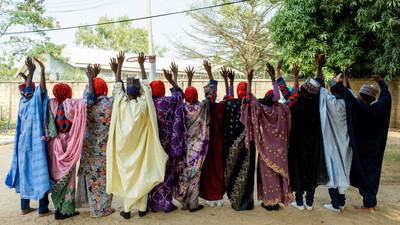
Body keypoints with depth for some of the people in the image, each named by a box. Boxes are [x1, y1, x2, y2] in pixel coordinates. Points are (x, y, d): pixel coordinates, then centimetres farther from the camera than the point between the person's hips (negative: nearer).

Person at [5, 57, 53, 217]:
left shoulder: (22, 103, 5)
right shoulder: (34, 103, -15)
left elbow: (27, 91, 20)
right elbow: (42, 90, -27)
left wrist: (29, 76, 18)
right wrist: (42, 71, -27)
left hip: (24, 142, 8)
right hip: (35, 144, -8)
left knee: (26, 172, 15)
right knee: (40, 173, -1)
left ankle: (25, 207, 25)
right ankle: (43, 209, 6)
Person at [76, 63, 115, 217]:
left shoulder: (88, 104, -6)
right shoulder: (110, 102, -10)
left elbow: (88, 94, 13)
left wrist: (91, 78, 19)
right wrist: (116, 71, 8)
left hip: (90, 146, 3)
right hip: (107, 146, -2)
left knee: (92, 176, 15)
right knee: (106, 177, 8)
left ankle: (93, 206, 29)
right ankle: (104, 208, 17)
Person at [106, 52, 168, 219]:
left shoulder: (121, 104, -13)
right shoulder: (144, 104, -13)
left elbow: (117, 85, 1)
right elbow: (146, 84, 0)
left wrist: (120, 65, 10)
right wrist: (141, 64, 11)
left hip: (125, 148, 0)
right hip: (141, 148, 0)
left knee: (126, 176, 12)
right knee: (142, 176, 11)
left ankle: (126, 210, 21)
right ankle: (142, 208, 23)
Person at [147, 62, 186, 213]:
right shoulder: (167, 101, -9)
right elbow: (180, 93, 4)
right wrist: (172, 80, 3)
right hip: (166, 144, -2)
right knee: (167, 172, 8)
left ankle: (152, 202, 24)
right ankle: (166, 202, 15)